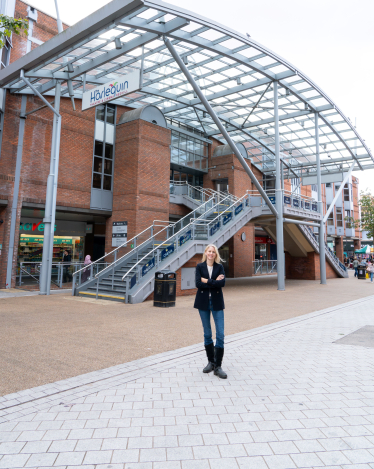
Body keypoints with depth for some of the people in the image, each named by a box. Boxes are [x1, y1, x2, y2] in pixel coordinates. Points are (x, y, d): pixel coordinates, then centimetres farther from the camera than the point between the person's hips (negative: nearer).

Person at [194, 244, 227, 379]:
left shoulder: (219, 266, 2)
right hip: (203, 303, 0)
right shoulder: (200, 266, 1)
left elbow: (222, 283, -13)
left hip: (216, 303, 0)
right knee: (207, 334, 11)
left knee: (220, 335, -4)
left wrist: (207, 281, -13)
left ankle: (217, 366, 6)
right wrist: (214, 282, -14)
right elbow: (198, 284, -11)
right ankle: (211, 362, 28)